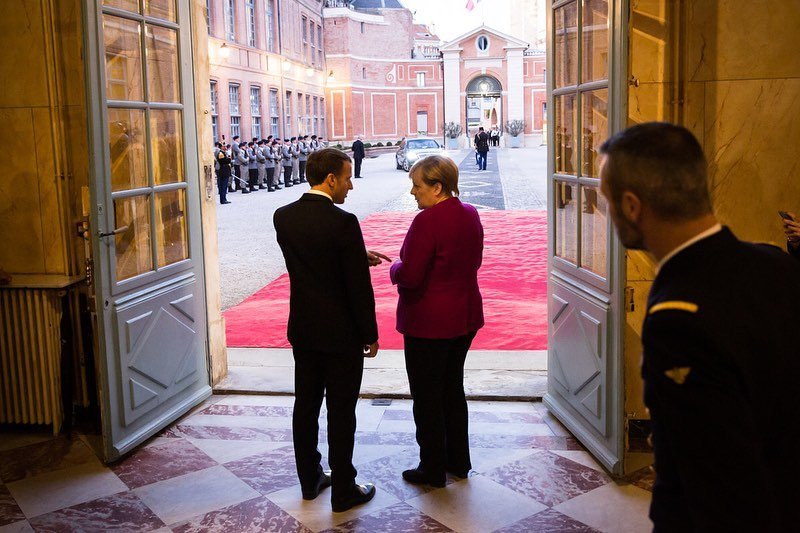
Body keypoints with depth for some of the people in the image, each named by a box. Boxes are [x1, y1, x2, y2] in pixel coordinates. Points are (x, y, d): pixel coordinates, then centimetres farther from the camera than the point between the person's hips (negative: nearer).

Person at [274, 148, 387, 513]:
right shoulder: (343, 222, -21)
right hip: (340, 333, -6)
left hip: (302, 330, 6)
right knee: (341, 413, 5)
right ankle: (343, 491, 16)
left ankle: (310, 480, 31)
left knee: (305, 405, 16)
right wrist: (370, 335, -6)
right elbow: (359, 286, -17)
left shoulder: (283, 217, -1)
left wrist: (358, 254, 16)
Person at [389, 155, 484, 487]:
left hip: (429, 323, -8)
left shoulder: (427, 221, -23)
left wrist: (395, 268, -3)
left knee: (427, 397, 6)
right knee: (453, 388, 21)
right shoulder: (470, 215, 4)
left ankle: (432, 470, 19)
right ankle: (459, 462, 31)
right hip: (465, 317, 9)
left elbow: (409, 276, -23)